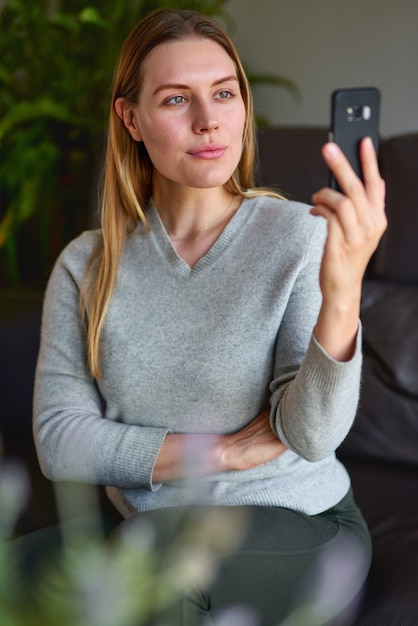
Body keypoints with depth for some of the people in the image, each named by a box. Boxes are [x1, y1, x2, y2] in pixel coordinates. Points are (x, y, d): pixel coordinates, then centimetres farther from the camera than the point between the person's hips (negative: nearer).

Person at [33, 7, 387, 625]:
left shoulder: (301, 235, -10)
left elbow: (312, 436, -19)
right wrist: (221, 451, -15)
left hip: (295, 528, -3)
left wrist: (342, 293, -38)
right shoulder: (86, 265, -1)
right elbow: (59, 441, -6)